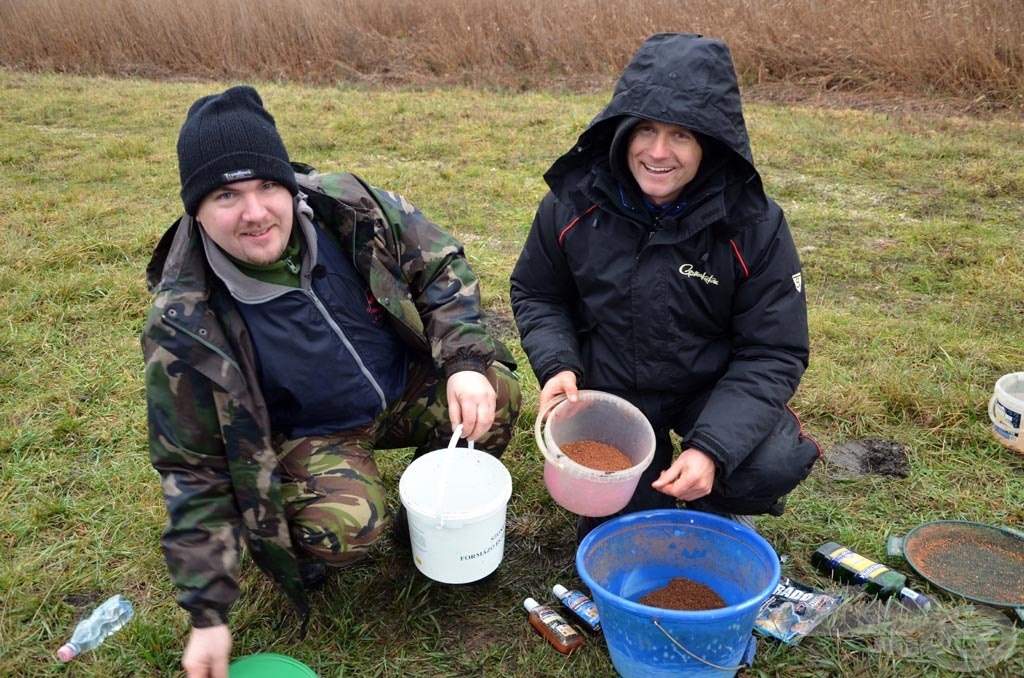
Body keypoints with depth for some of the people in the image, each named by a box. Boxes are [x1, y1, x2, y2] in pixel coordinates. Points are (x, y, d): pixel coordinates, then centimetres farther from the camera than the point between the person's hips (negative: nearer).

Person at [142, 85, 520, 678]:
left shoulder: (348, 207, -21)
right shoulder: (185, 323, -24)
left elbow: (443, 268, -6)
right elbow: (195, 469, -15)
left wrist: (467, 364, -23)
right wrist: (208, 612, -13)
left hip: (407, 387, 4)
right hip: (309, 434, -3)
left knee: (499, 393, -21)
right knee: (344, 527, -32)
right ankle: (304, 550, 9)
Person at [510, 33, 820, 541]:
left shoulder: (754, 226, -21)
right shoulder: (573, 203, -17)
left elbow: (773, 354, -17)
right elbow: (535, 293, -1)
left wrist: (713, 447, -30)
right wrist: (557, 365, -20)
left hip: (713, 389, -1)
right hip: (606, 389, 2)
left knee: (776, 464, -29)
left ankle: (714, 510, 7)